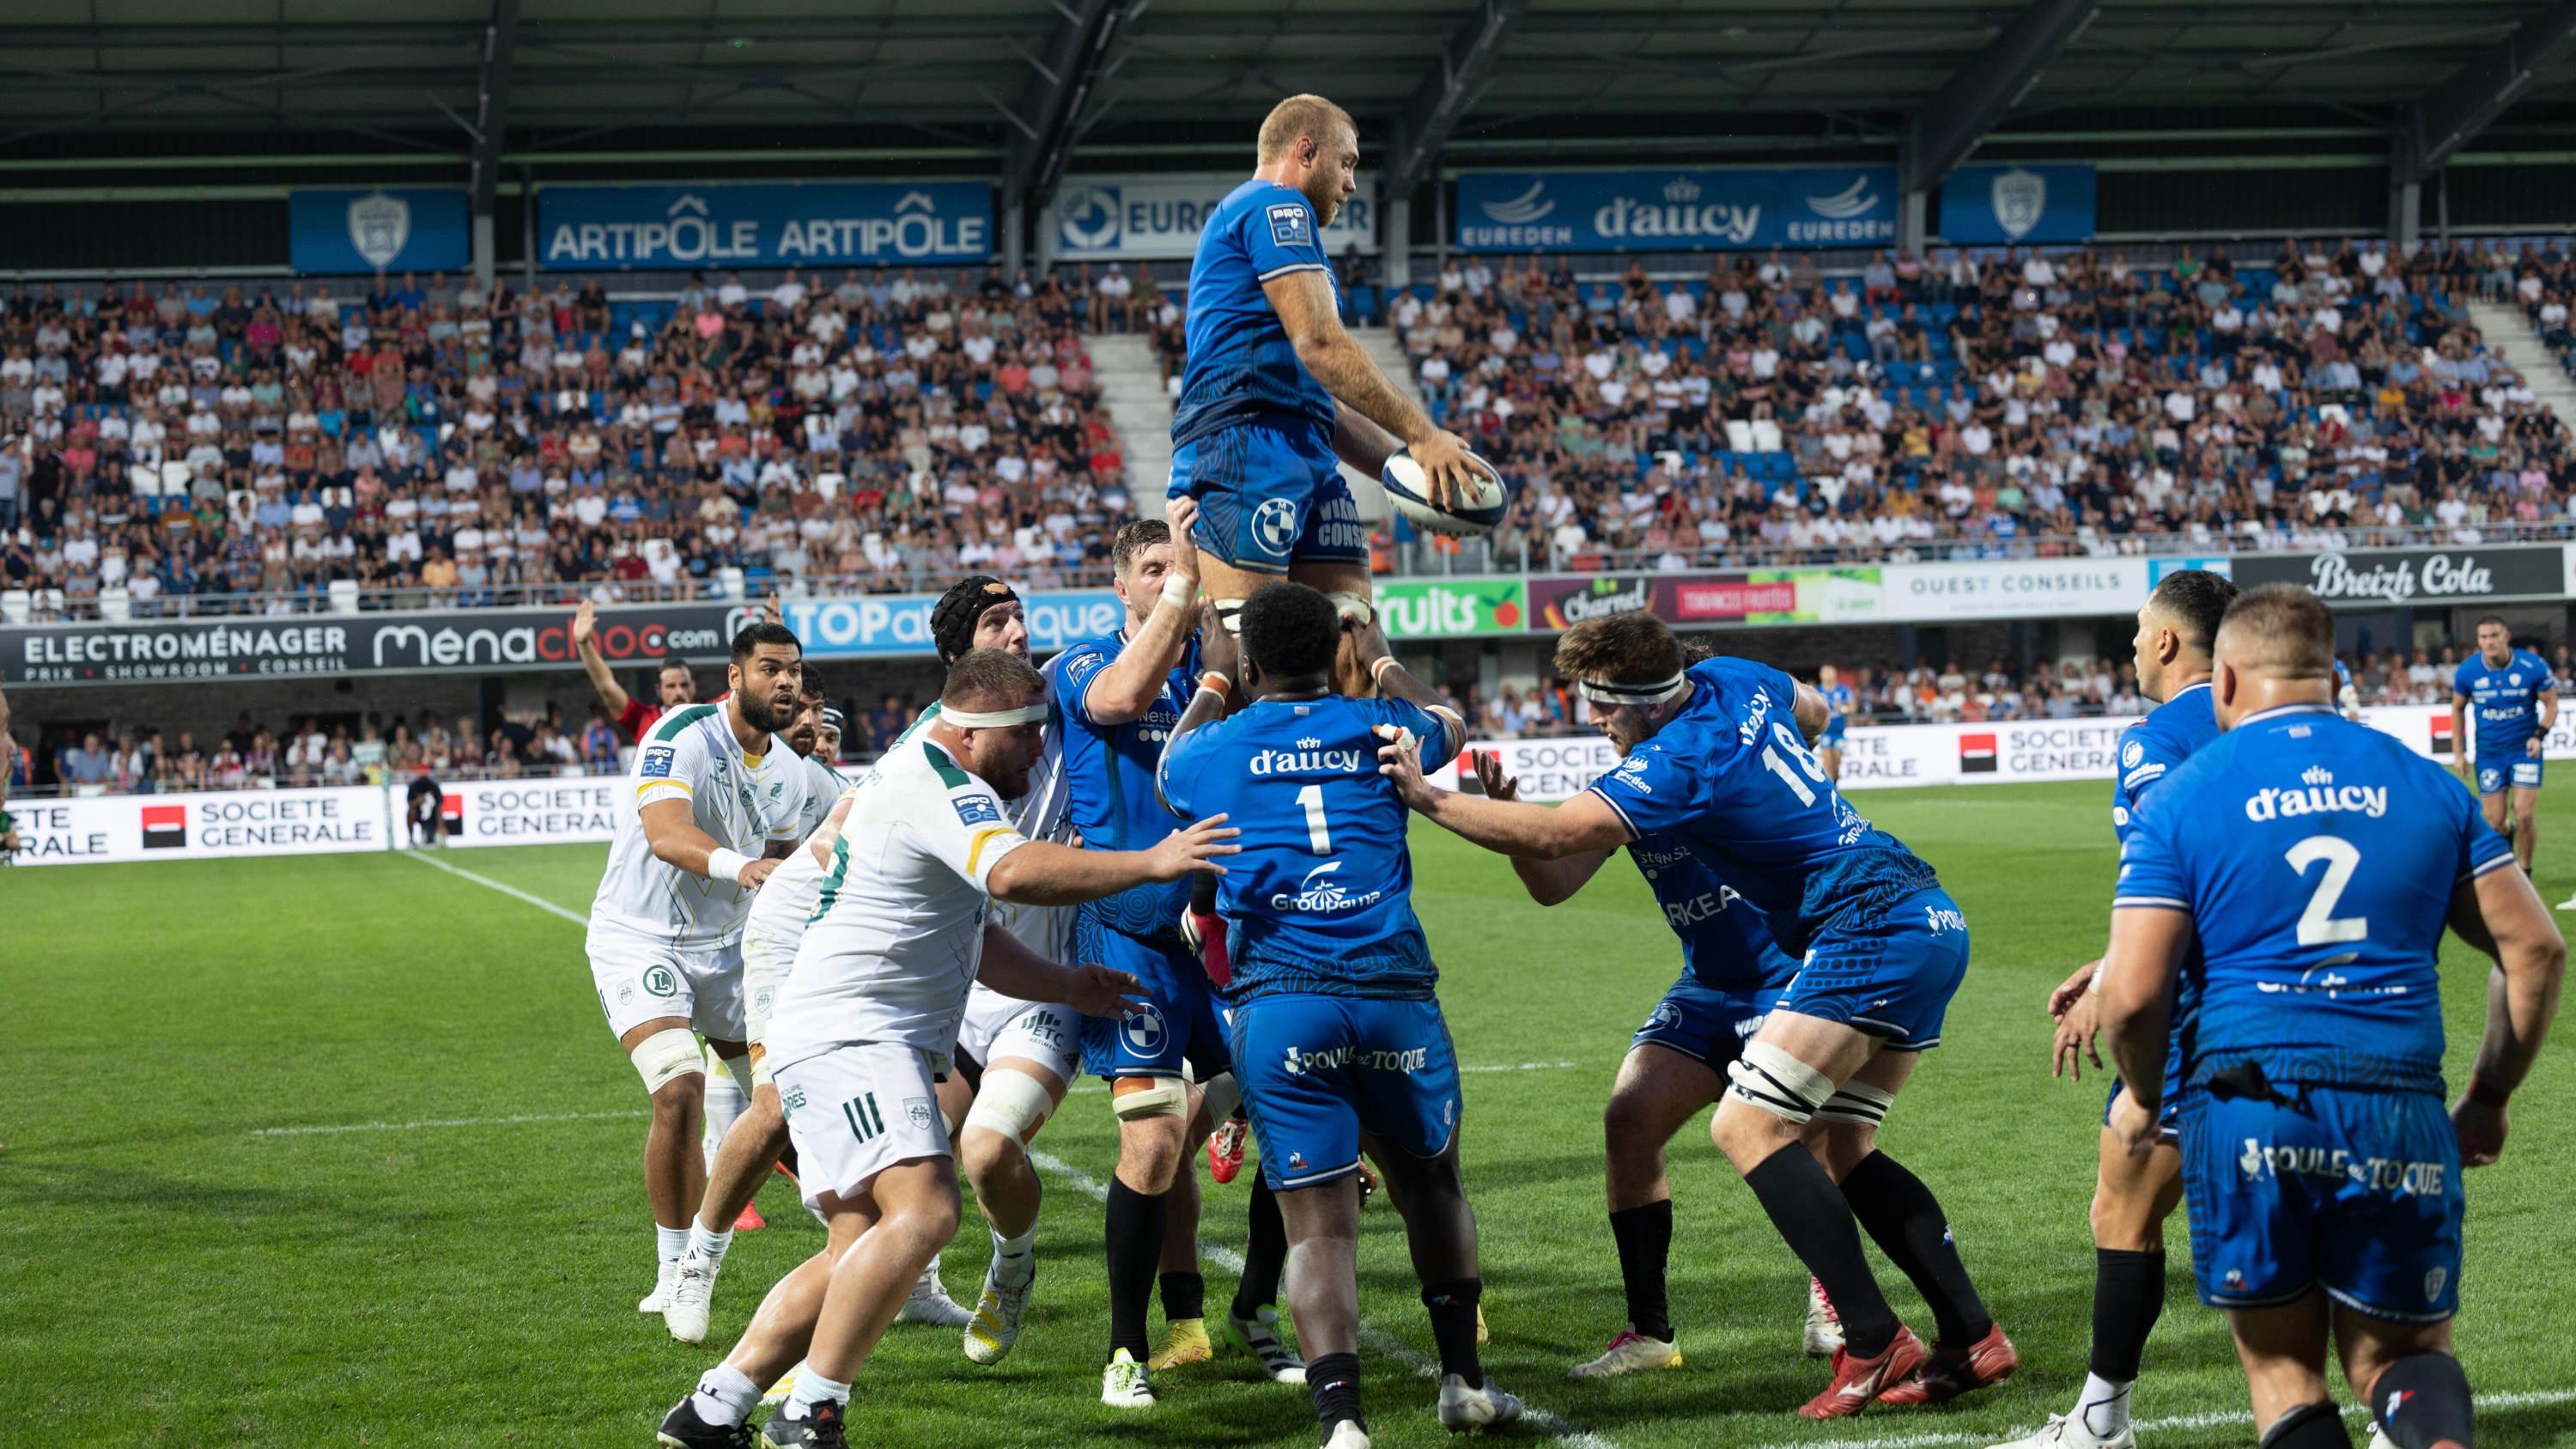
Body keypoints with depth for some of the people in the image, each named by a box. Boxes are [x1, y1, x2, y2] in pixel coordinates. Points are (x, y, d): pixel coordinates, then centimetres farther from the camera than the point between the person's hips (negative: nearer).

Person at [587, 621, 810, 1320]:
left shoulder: (789, 772, 2)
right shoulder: (683, 736, -21)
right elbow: (666, 834, -39)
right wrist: (738, 864, -56)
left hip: (726, 946, 7)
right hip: (640, 939, -7)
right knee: (679, 1092, -23)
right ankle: (676, 1272, -11)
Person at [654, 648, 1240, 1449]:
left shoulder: (915, 768, 22)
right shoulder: (939, 785, -12)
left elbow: (969, 943, 30)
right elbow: (1017, 872, -32)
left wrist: (1070, 986, 23)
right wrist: (1150, 862, -29)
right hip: (849, 1031, -11)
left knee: (860, 1247, 9)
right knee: (923, 1210, -24)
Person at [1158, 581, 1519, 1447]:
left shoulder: (1213, 752, 10)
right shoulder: (1376, 728, 12)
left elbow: (1168, 775, 37)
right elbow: (1450, 724, 38)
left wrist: (1212, 685, 48)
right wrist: (1382, 661, 52)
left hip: (1277, 1001, -1)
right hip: (1392, 987, 1)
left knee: (1319, 1221, -2)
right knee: (1430, 1180, 22)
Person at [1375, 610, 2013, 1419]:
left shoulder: (1675, 762, -16)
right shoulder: (1737, 681, 10)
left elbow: (1554, 836, -24)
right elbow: (1816, 714, 32)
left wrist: (1430, 800, -18)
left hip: (1870, 930, -10)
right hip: (1932, 921, 10)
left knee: (1748, 1127, -12)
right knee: (1845, 1146, 14)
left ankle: (1875, 1344, -14)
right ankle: (1971, 1339, 11)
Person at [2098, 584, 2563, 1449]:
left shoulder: (2179, 799, 2)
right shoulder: (2423, 783, 11)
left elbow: (2133, 993, -6)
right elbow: (2535, 949, 9)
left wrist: (2141, 1099, 13)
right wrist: (2489, 1099, 20)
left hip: (2245, 1112, -2)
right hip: (2400, 1115, 2)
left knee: (2284, 1371, 15)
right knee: (2401, 1356, 16)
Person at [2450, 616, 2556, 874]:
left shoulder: (2533, 667, -13)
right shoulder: (2467, 671, -8)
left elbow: (2551, 705, -1)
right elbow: (2458, 709, 7)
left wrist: (2539, 735, -17)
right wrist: (2458, 753, 4)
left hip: (2525, 749, -2)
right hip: (2488, 753, 2)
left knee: (2525, 815, -11)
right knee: (2494, 822, 2)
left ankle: (2525, 872, 9)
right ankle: (2509, 832, 41)